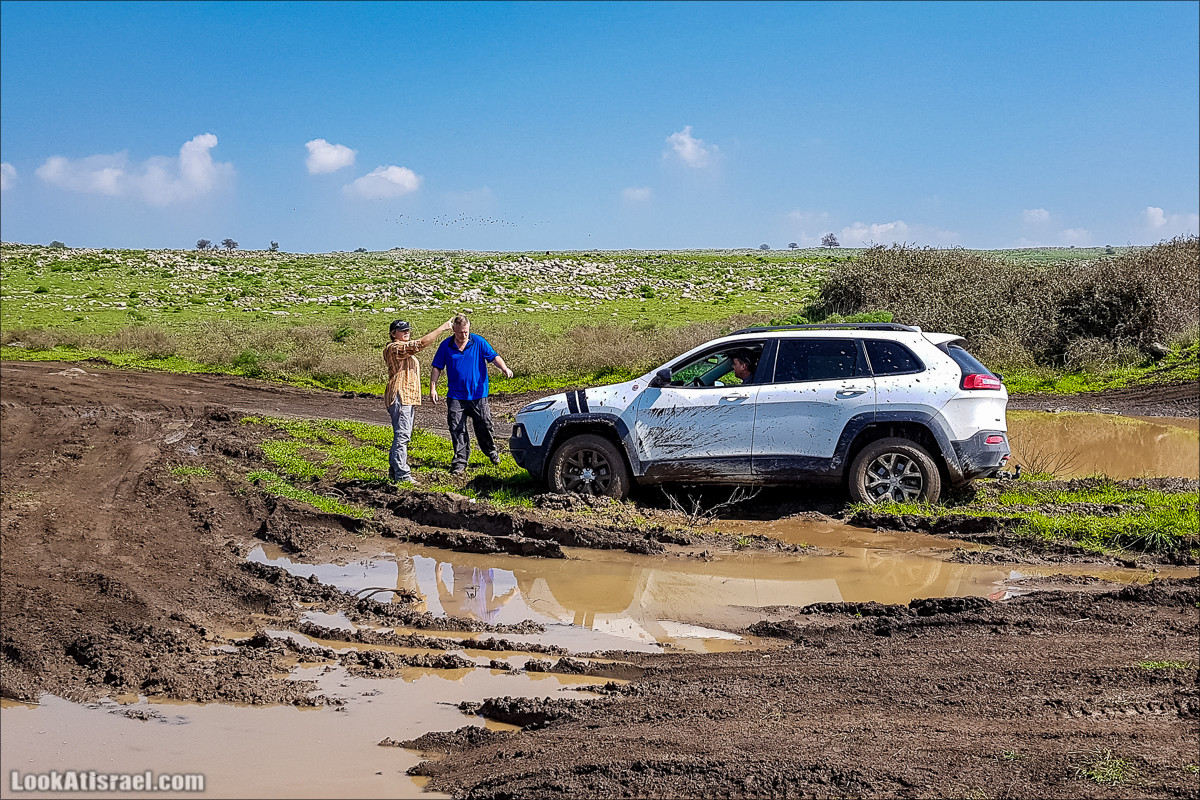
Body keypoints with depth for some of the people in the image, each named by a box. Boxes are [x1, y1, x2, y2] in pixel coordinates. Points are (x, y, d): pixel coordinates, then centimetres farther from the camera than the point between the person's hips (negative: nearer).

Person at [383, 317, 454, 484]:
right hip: (400, 397, -11)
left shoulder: (404, 348, 23)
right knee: (402, 435, -12)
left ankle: (394, 471, 20)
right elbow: (421, 343, -22)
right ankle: (401, 474, -13)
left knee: (402, 435, 13)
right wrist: (441, 329, -18)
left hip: (408, 398, 11)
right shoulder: (394, 348, -12)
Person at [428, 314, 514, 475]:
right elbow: (436, 368, 6)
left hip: (478, 394, -1)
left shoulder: (478, 342, -2)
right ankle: (460, 462, 3)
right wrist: (432, 388, -2)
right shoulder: (446, 345, 1)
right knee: (457, 429, -3)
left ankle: (492, 452, 32)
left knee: (484, 427, 7)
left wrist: (504, 368, -25)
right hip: (455, 396, 1)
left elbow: (493, 357, -5)